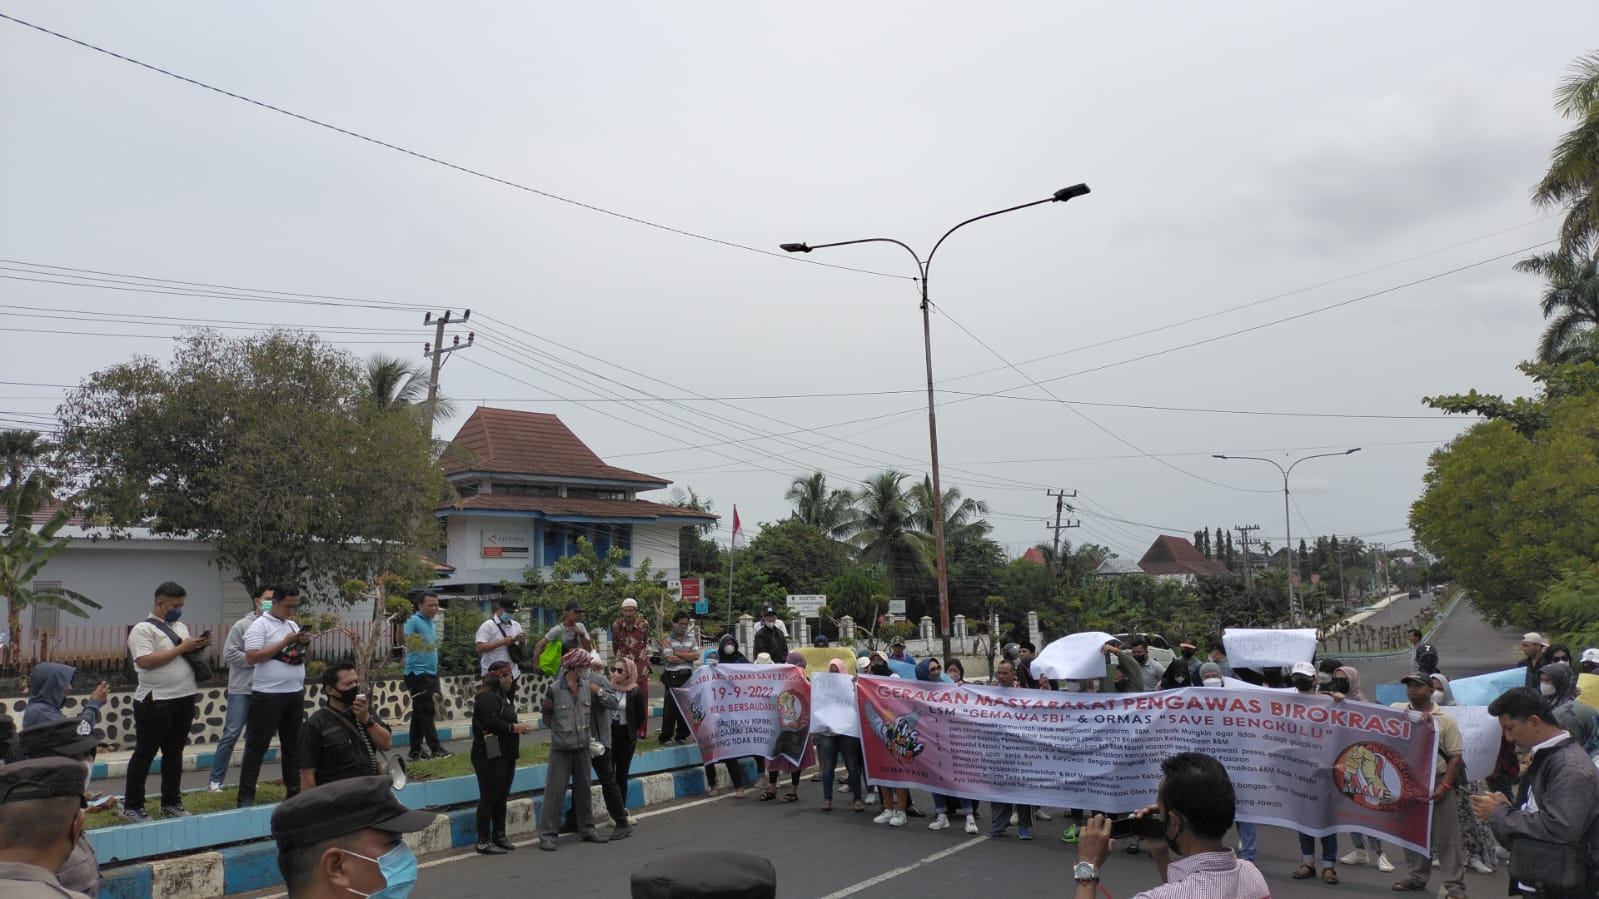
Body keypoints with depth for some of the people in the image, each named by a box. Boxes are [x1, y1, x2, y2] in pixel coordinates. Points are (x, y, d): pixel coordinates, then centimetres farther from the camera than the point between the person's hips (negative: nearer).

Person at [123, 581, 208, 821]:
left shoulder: (180, 627, 16)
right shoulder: (144, 629, -9)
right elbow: (145, 661, -21)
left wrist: (199, 647, 0)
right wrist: (181, 648, -18)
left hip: (185, 700, 7)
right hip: (156, 702, -7)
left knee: (174, 753, 14)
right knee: (144, 754, 1)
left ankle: (171, 803, 22)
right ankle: (131, 807, 10)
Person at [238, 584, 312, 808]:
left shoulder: (293, 625, 15)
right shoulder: (261, 625, -8)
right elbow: (252, 657, -18)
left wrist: (304, 644, -1)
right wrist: (285, 642, -17)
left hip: (295, 694, 7)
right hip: (268, 696, -7)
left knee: (293, 745, 13)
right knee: (257, 746, -1)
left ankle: (294, 791, 20)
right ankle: (245, 796, 3)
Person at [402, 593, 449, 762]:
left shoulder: (431, 623, 16)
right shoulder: (413, 621, -9)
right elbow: (408, 646, -14)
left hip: (431, 673, 8)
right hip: (418, 673, -8)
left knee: (419, 713, 11)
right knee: (426, 711, -8)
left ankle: (415, 751, 15)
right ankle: (435, 748, -8)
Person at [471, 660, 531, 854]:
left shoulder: (502, 696, 17)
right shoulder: (487, 697, -16)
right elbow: (492, 724, -26)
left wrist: (518, 728, 5)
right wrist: (515, 728, -15)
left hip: (505, 755, 10)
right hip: (490, 756, -10)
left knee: (501, 797, 14)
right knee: (489, 798, -4)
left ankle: (499, 836, 23)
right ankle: (483, 841, 2)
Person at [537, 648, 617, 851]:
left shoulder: (587, 686, 1)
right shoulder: (554, 689, -13)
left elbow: (613, 703, 2)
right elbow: (547, 717, 0)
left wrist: (599, 692, -12)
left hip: (582, 747, 5)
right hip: (561, 749, -5)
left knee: (583, 789, 15)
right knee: (554, 791, -3)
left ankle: (587, 829, 26)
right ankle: (547, 834, 4)